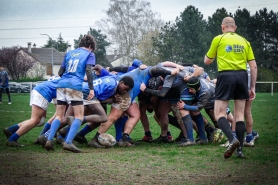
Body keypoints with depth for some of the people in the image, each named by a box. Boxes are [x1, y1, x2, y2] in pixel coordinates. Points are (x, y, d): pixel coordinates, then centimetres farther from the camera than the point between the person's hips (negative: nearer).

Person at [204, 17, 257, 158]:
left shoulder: (218, 39, 5)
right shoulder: (244, 41, 15)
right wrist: (252, 87, 14)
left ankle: (232, 140, -24)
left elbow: (207, 61, 13)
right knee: (240, 114, 9)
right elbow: (253, 66, 10)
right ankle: (239, 149, 6)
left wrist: (208, 56, 35)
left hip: (226, 75, -4)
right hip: (242, 76, 4)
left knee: (219, 113, 0)